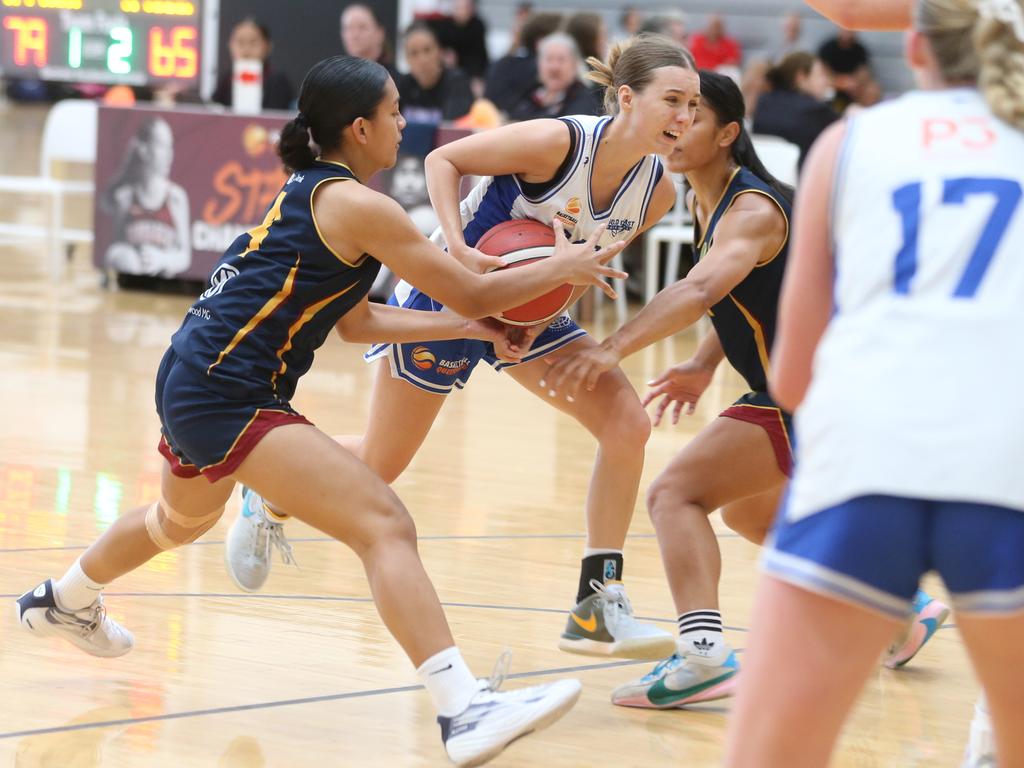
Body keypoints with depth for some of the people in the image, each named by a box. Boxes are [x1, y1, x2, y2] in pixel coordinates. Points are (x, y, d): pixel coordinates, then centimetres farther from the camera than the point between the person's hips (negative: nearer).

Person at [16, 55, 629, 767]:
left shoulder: (311, 191, 15)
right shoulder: (354, 203, -13)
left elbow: (358, 321, 21)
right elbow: (472, 292, -10)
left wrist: (468, 327, 17)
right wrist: (564, 266, 4)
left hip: (193, 386, 11)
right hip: (229, 397, -10)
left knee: (182, 520, 39)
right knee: (386, 526, -19)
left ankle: (66, 601, 65)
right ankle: (465, 710, -32)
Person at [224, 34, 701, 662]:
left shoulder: (657, 192, -11)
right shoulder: (557, 141, -29)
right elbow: (443, 160, -17)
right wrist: (459, 251, -30)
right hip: (447, 295, -6)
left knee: (628, 422, -13)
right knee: (379, 464, 7)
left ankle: (598, 607, -8)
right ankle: (271, 502, 40)